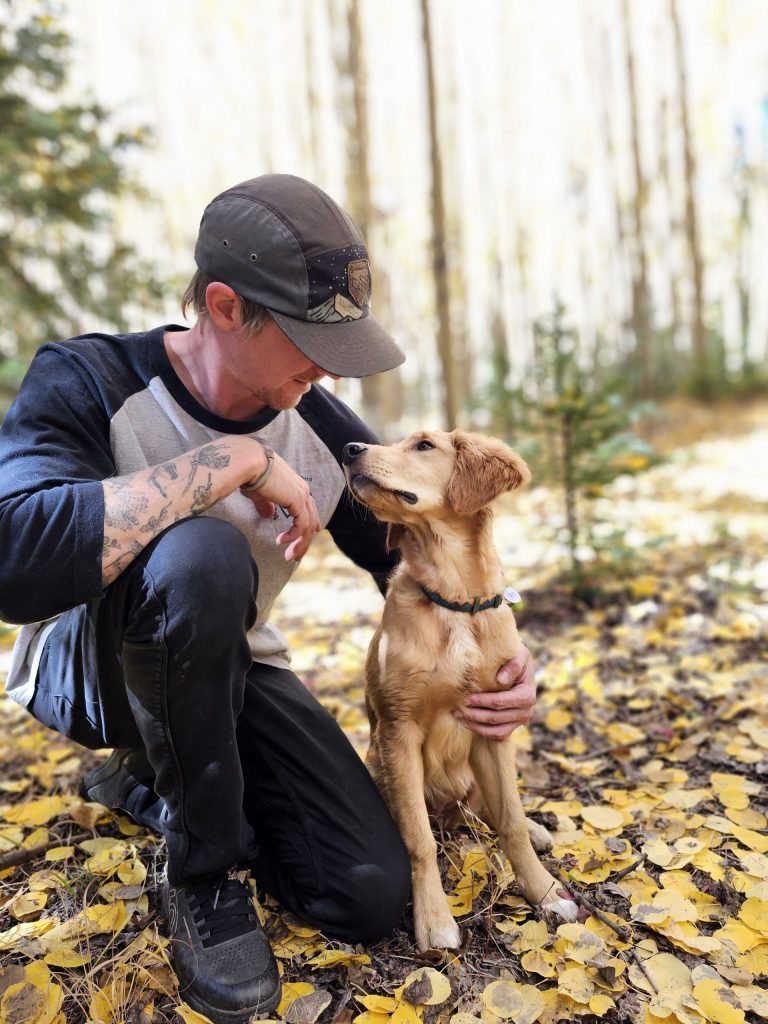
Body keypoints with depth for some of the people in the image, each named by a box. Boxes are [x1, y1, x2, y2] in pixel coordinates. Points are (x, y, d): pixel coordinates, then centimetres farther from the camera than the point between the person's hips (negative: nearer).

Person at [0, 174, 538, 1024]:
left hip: (223, 671, 4)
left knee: (371, 896, -6)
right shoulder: (88, 382, -23)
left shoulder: (324, 431, -11)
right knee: (199, 557, -40)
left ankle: (156, 783, 16)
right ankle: (206, 873, -14)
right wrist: (234, 459, -39)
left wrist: (506, 660, -17)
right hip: (89, 665, -4)